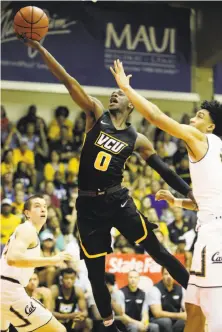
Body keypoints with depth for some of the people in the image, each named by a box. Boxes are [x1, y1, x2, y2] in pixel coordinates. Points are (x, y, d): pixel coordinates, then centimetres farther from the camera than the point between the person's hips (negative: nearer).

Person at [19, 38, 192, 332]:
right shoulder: (96, 115, 2)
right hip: (88, 205, 1)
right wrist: (41, 49, -12)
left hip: (118, 200, -1)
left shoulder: (137, 139, 3)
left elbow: (163, 170, 6)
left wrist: (191, 193, -1)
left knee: (156, 250, -1)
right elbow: (68, 82, -5)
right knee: (95, 272, 5)